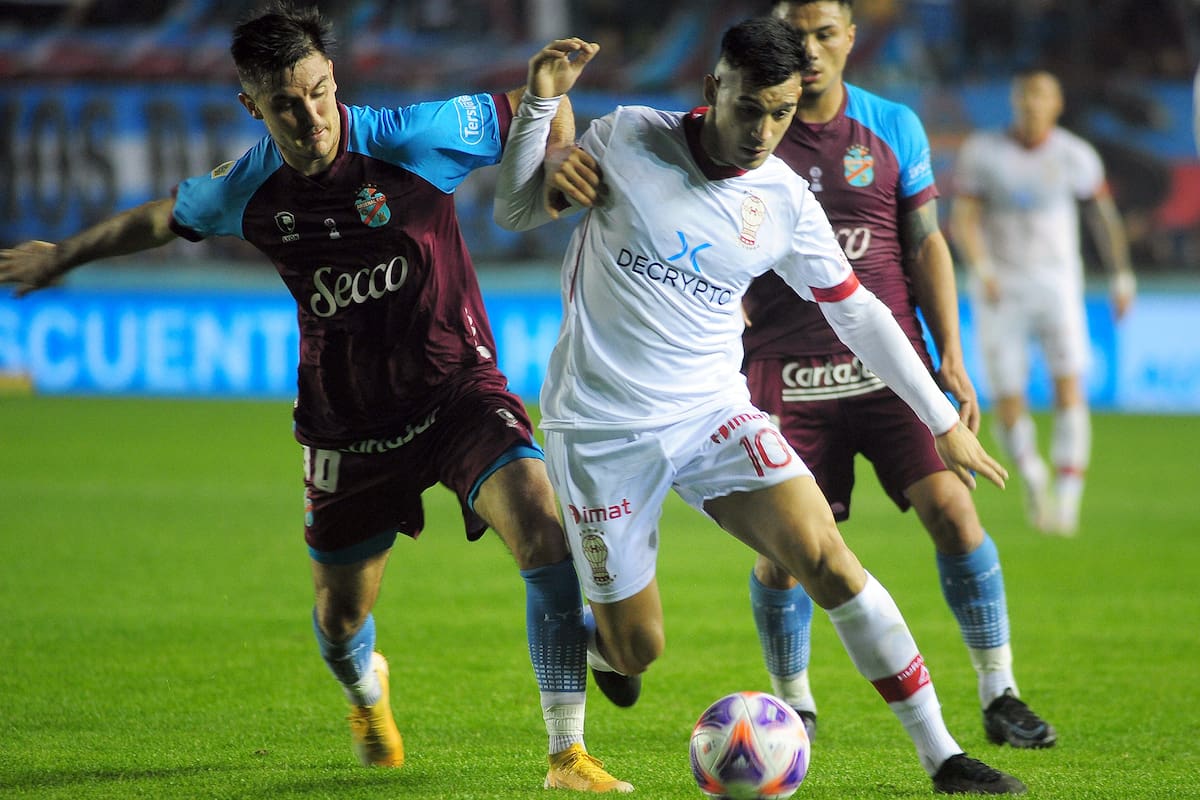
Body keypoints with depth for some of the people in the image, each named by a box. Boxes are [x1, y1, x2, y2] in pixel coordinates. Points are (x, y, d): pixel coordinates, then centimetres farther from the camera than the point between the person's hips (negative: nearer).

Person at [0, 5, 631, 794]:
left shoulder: (410, 139, -16)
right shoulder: (248, 189, -5)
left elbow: (546, 134, -5)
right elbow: (165, 218, 17)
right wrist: (64, 255, 30)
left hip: (458, 389, -3)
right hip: (348, 423, 3)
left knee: (544, 525, -28)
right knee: (340, 619, 12)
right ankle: (366, 690, 54)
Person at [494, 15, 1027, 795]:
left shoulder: (787, 202, -1)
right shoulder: (627, 137, -7)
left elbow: (858, 313, 10)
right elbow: (516, 211, 2)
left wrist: (944, 421, 11)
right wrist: (540, 106, -13)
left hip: (712, 411, 2)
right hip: (600, 428, -2)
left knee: (829, 559, -19)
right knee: (638, 649, -1)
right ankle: (595, 638, 40)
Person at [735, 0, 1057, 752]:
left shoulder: (894, 127, 5)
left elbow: (926, 246, 8)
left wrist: (951, 357, 1)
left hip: (887, 365, 0)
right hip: (786, 375, 0)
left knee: (951, 507, -14)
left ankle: (1000, 697, -5)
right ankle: (794, 707, 20)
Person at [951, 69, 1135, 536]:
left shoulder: (1074, 156, 0)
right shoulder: (982, 152, -2)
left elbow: (1101, 216, 12)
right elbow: (963, 218, -6)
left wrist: (1121, 277, 15)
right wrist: (980, 267, -22)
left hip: (1056, 282, 0)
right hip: (1000, 287, 0)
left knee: (1069, 386, -18)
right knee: (1008, 406, -4)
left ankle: (1066, 498, -19)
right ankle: (1033, 476, 26)